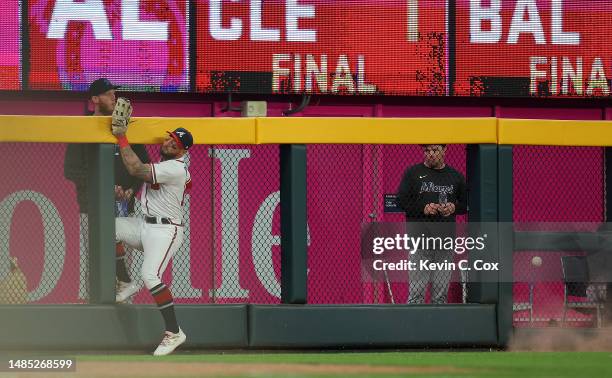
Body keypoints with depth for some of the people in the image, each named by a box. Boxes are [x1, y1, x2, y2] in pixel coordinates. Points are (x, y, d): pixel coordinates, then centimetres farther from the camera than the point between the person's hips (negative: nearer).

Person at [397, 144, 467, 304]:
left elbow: (466, 204, 17)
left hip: (446, 238, 3)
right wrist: (423, 208, -13)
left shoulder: (455, 176, 12)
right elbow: (401, 201, 1)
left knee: (441, 293, 6)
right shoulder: (413, 173, 4)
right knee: (417, 291, -7)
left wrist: (454, 207, -4)